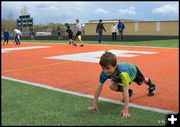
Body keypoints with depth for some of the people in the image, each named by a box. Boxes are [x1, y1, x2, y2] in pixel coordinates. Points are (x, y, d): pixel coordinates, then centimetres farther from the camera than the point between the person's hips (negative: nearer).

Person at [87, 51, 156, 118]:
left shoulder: (122, 72, -53)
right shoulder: (104, 72, -38)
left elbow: (125, 90, -53)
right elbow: (99, 87, -33)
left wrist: (126, 110, -55)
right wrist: (94, 104, -33)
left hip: (133, 70, -3)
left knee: (142, 80, 26)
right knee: (112, 86, -18)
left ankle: (151, 85, 64)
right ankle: (129, 92, 11)